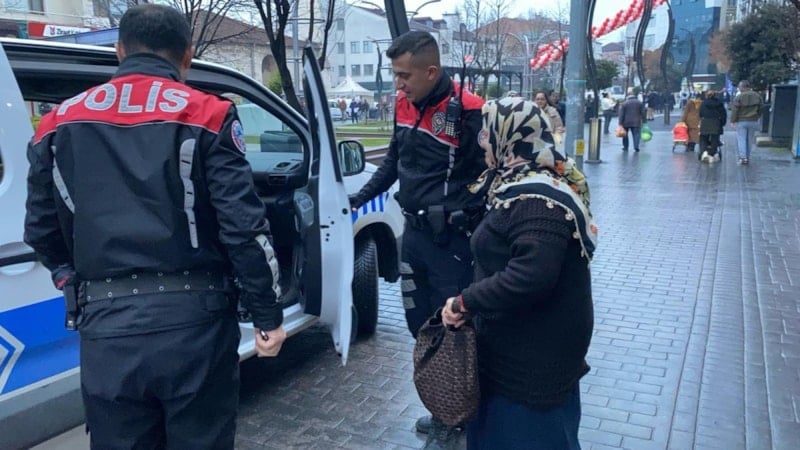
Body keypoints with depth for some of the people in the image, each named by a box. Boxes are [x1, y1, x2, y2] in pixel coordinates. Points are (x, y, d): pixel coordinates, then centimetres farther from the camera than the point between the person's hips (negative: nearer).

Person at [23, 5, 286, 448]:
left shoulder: (59, 123, 9)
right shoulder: (206, 115, -4)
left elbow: (41, 232, 15)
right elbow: (244, 226, -9)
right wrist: (268, 316, -1)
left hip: (105, 328, 3)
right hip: (192, 321, -3)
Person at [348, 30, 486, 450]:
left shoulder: (467, 111, -18)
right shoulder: (404, 104, 4)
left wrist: (463, 222, -17)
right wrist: (359, 198, 15)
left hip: (451, 240, -7)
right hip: (413, 233, 8)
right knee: (419, 322, 16)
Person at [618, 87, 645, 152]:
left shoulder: (624, 103, -4)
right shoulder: (639, 103, 4)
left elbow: (621, 114, -7)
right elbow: (643, 113, 6)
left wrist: (620, 123, -5)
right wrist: (643, 121, 14)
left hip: (626, 123, -1)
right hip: (636, 122, 1)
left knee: (625, 135, 14)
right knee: (636, 134, 0)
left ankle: (625, 147, 18)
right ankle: (636, 146, -19)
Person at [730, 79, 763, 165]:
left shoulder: (739, 97, -11)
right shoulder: (757, 96, 5)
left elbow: (734, 110, -11)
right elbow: (760, 109, 12)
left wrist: (732, 121, -3)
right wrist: (757, 118, 23)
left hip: (741, 122, -4)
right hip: (753, 121, 4)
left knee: (741, 139, -1)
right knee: (750, 140, 11)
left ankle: (743, 157, -11)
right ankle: (747, 157, 16)